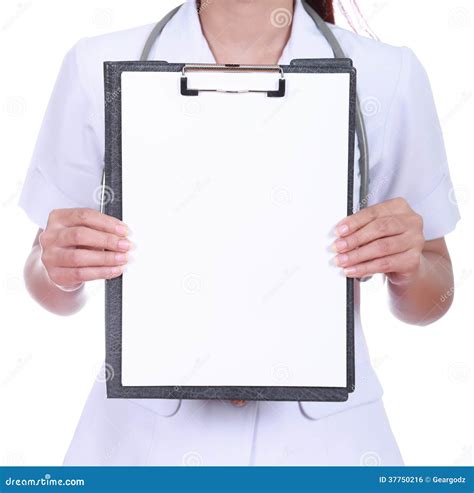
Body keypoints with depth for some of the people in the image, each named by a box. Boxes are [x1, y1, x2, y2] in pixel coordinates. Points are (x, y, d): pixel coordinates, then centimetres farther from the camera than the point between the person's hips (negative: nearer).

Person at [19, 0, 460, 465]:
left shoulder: (390, 76, -7)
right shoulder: (97, 68, -7)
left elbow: (430, 303, 2)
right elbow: (56, 295, 2)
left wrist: (408, 267, -19)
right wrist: (58, 268, -19)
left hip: (322, 438, 1)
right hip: (149, 437, 0)